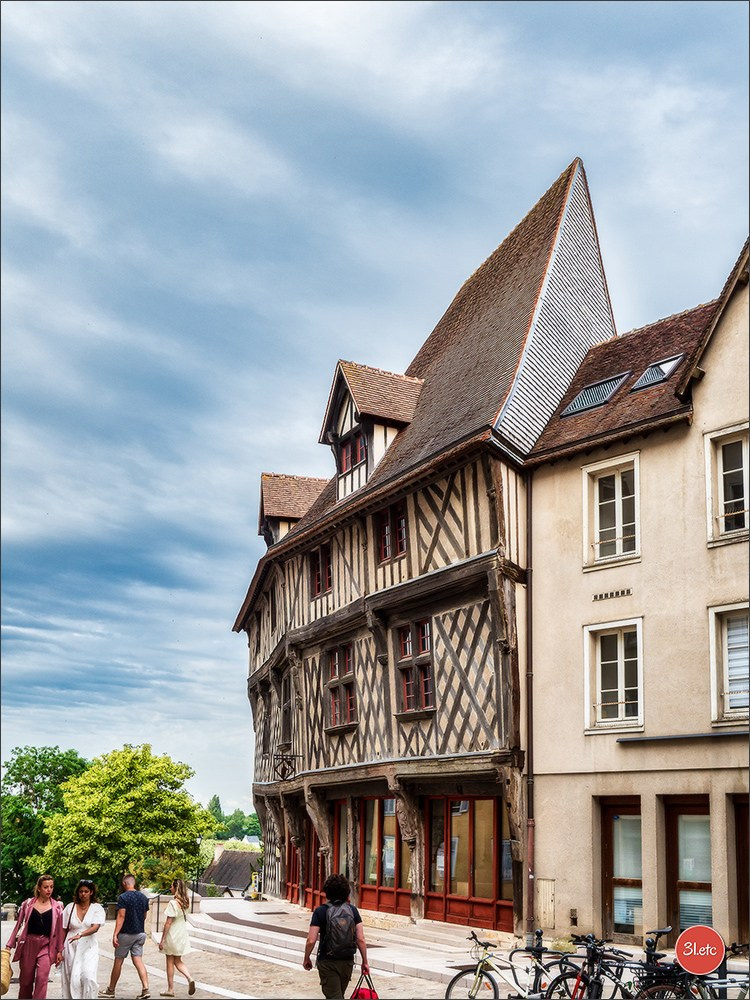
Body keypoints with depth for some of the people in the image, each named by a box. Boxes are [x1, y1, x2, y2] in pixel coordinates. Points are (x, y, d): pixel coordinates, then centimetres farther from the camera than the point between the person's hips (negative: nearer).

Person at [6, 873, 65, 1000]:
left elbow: (59, 930, 4)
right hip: (28, 943, 1)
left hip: (46, 945, -1)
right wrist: (10, 944, 4)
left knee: (42, 978, -15)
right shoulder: (28, 904, 2)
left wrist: (59, 950, 4)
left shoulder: (57, 906, 1)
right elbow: (18, 925, 7)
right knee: (26, 980, 8)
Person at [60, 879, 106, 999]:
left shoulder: (97, 908, 1)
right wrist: (61, 948, 6)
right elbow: (64, 929, 11)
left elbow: (95, 927, -12)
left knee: (88, 977, -16)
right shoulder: (70, 907, 7)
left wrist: (80, 935, -27)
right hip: (71, 948, 2)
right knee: (72, 979, -2)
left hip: (88, 948, -2)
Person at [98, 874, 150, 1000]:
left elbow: (121, 916, -19)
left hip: (126, 933, -5)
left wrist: (115, 934, -20)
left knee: (118, 961, 8)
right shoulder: (143, 897, 7)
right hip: (140, 933, 5)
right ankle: (146, 990, -11)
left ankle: (111, 990, 21)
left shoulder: (123, 897, -12)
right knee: (138, 960, 3)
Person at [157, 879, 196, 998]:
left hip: (172, 936, -7)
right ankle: (190, 978, -5)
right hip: (182, 935, 7)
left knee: (170, 962, 8)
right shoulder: (185, 902, 2)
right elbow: (183, 919, 7)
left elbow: (168, 923, -18)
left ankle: (170, 989, 15)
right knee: (178, 961, 17)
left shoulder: (173, 903, -20)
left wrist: (162, 940, -13)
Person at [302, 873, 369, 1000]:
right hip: (347, 961, 4)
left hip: (327, 962, -4)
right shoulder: (353, 910, -3)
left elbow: (311, 941, -14)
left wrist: (306, 959, 2)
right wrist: (365, 962, 3)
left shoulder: (320, 912, -11)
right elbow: (361, 939, -6)